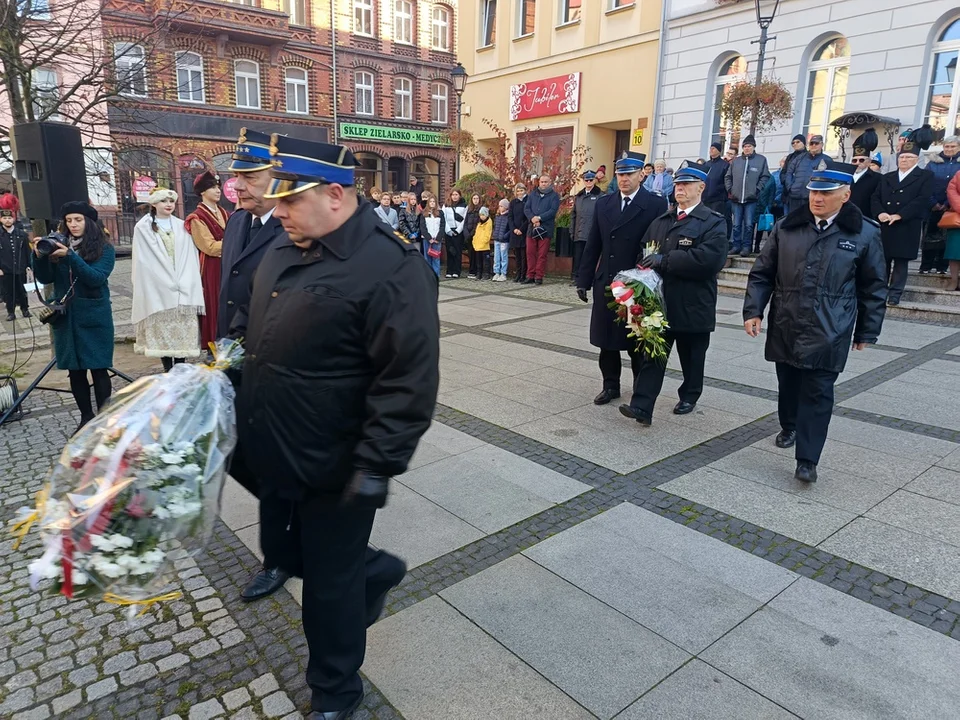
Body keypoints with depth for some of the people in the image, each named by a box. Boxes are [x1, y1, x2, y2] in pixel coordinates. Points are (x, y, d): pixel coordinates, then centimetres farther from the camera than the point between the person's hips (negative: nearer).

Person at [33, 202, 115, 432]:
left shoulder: (104, 249, -3)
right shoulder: (59, 244, 6)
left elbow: (96, 278, -17)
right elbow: (45, 279, 2)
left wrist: (70, 257, -26)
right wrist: (39, 256, -14)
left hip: (94, 316, -4)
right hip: (65, 316, 4)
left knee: (98, 368, -3)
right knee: (75, 369, 8)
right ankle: (86, 418, 18)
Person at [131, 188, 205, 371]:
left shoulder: (182, 226, 11)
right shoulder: (143, 228, 3)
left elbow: (190, 258, 7)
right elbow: (142, 261, 0)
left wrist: (186, 283, -2)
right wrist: (167, 282, -7)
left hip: (183, 288, 2)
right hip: (157, 290, -2)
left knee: (183, 330, 2)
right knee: (162, 330, -1)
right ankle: (168, 370, 6)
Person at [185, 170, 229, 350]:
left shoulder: (224, 213, 15)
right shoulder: (197, 218, -6)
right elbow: (210, 247, -13)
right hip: (211, 270, -6)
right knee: (213, 308, -2)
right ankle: (212, 346, 6)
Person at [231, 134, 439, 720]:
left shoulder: (391, 267, -23)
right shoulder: (287, 250, 5)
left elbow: (409, 382, -25)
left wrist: (377, 467, -24)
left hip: (334, 472, -8)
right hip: (276, 458, 9)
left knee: (330, 584, 10)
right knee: (282, 549, 25)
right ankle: (375, 571, 50)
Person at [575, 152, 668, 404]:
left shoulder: (656, 204, -5)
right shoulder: (603, 204, 8)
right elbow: (593, 246, 9)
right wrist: (583, 280, 5)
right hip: (606, 284, 4)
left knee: (636, 342, 7)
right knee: (606, 339, 10)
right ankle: (611, 385, 23)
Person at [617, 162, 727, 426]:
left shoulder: (713, 222, -5)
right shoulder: (660, 221, 15)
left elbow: (709, 258, -22)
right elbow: (646, 254, 14)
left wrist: (664, 260, -21)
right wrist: (647, 266, -9)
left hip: (693, 305, -4)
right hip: (659, 301, 4)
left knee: (691, 358, 12)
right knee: (652, 356, -2)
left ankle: (689, 397, 32)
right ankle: (642, 406, -5)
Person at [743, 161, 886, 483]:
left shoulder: (865, 234, -1)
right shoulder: (786, 227, 4)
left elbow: (873, 288, 5)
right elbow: (762, 272, 7)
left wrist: (867, 331, 6)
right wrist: (753, 310, -3)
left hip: (828, 333, -2)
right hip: (785, 326, 3)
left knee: (818, 393, -3)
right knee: (788, 383, 16)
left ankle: (807, 460, 3)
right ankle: (789, 426, 44)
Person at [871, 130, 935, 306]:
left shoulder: (925, 176, 5)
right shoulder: (886, 178, 19)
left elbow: (923, 199, -8)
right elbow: (875, 198, 10)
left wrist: (899, 215, -17)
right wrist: (880, 213, -10)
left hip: (907, 227, -3)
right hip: (884, 227, 4)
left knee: (901, 262, 0)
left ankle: (895, 294, 3)